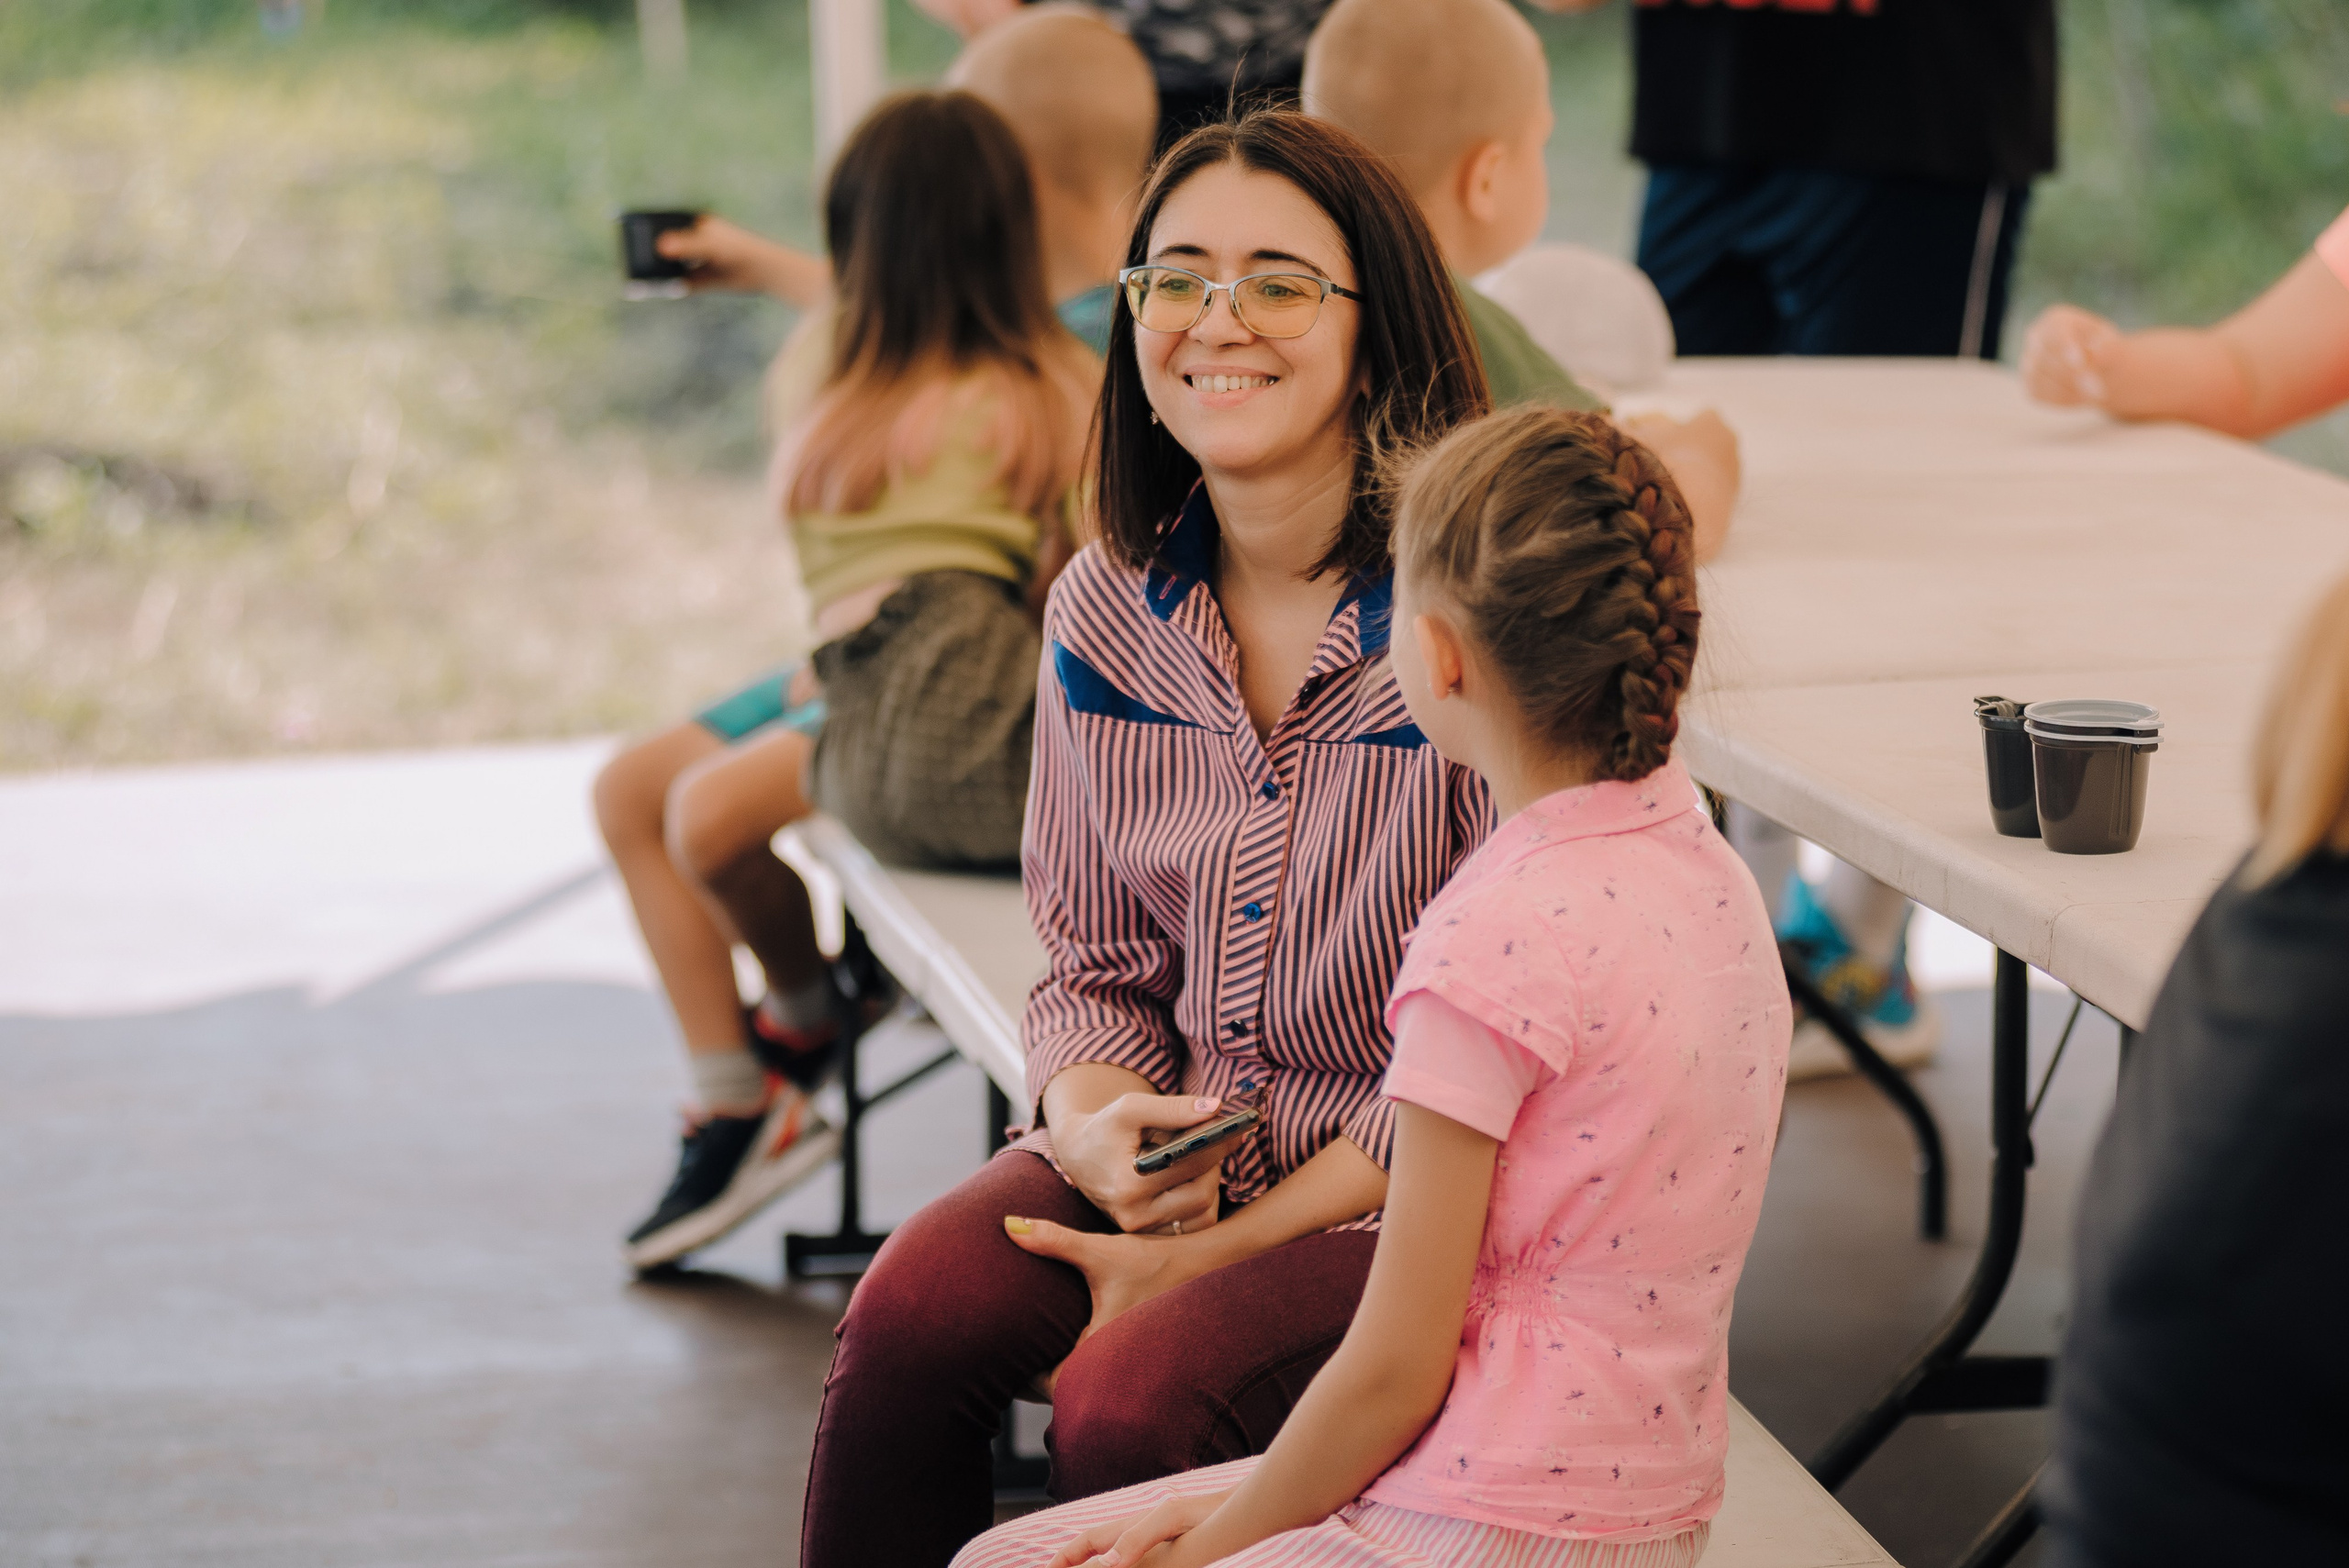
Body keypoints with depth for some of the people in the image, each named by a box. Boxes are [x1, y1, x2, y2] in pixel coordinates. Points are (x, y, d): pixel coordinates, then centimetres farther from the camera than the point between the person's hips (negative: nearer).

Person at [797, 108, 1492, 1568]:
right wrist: (1094, 1119, -11)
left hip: (1416, 1191, -5)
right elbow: (1095, 966, 13)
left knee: (1128, 1399, -28)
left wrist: (1228, 1247, -15)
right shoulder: (1106, 607, 3)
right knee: (911, 1318, -21)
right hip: (1169, 1152, 5)